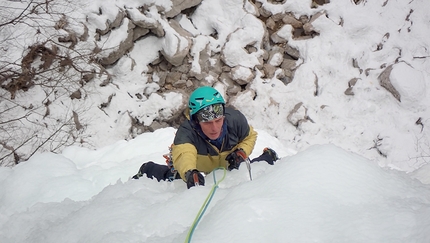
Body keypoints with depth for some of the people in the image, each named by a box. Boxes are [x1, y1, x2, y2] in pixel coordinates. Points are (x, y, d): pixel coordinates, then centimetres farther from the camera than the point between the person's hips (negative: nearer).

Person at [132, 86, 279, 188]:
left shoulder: (235, 119, -33)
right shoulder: (186, 132, -42)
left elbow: (250, 136, -10)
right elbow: (184, 153, -63)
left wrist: (241, 153, -29)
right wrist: (190, 172, -84)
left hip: (228, 166, 2)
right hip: (200, 170, -2)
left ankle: (268, 157, 42)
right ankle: (148, 170, 15)